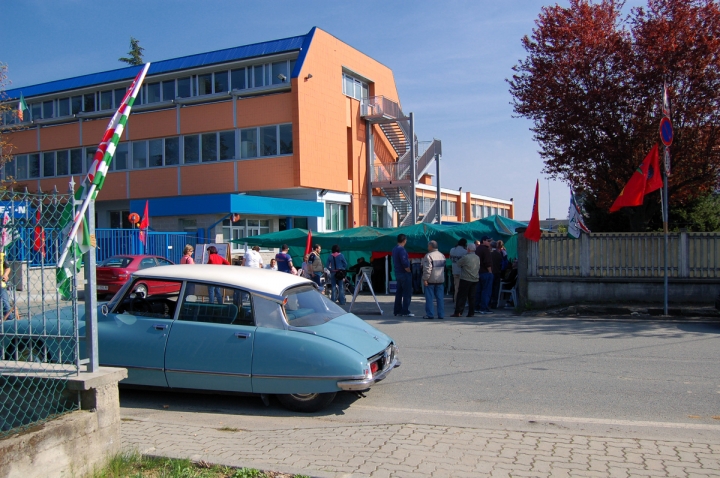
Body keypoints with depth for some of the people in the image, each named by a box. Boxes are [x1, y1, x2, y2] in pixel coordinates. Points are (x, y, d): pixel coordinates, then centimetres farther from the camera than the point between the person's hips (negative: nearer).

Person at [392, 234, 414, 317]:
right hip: (404, 274, -9)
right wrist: (409, 271, -13)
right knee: (407, 293, -4)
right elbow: (404, 263, -23)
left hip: (398, 273, 9)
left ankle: (397, 310, 16)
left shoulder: (395, 249, 13)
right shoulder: (401, 249, -17)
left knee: (399, 292, 13)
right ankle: (405, 311, -4)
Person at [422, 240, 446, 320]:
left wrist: (425, 279, -16)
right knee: (440, 298, 8)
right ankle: (441, 314, 9)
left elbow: (427, 269, -19)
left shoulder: (428, 256, -13)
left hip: (430, 280, -6)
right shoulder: (442, 255, 12)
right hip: (440, 280, 6)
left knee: (429, 298, 1)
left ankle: (429, 314, 2)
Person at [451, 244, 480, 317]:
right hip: (475, 279, 6)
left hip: (465, 279, -6)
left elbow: (458, 264, -2)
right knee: (472, 297, 8)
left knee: (461, 296, -3)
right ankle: (471, 313, 9)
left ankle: (458, 312, -4)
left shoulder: (465, 257, -14)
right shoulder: (478, 258, 7)